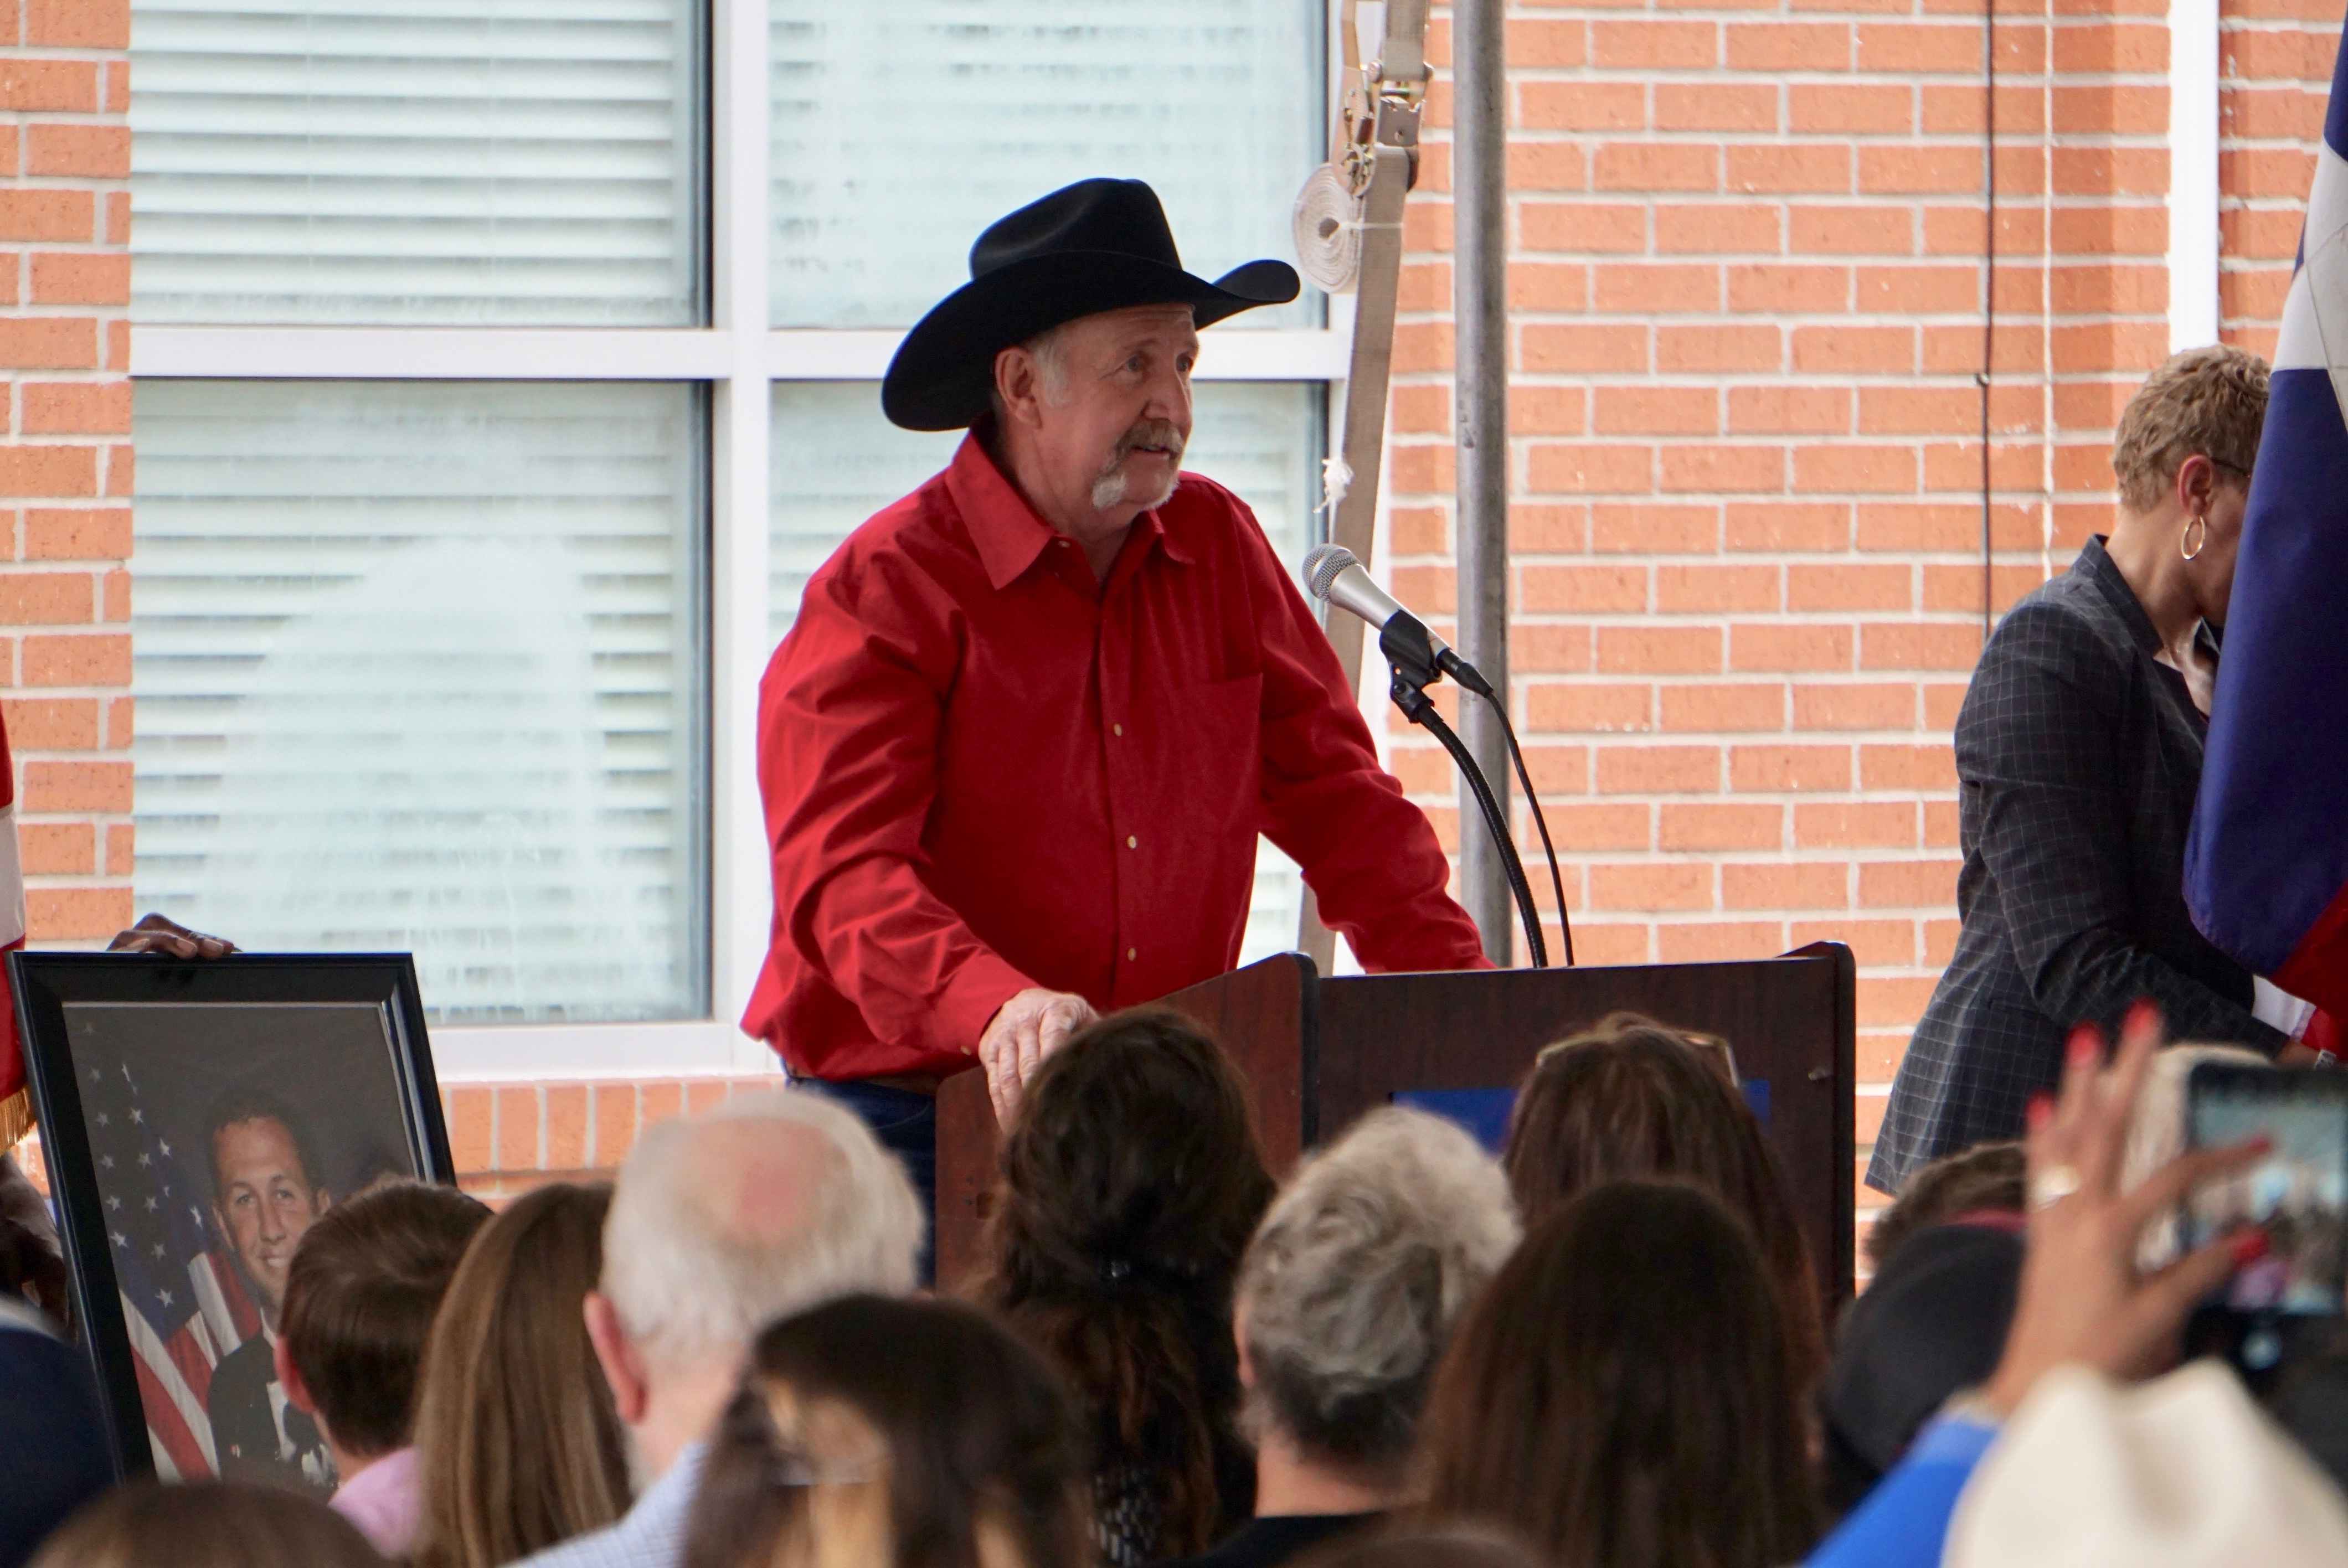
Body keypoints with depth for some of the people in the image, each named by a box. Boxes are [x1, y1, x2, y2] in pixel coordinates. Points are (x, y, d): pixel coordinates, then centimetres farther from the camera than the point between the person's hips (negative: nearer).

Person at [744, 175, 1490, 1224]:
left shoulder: (1218, 546, 12)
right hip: (925, 1130, -4)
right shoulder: (881, 595, -7)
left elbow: (1334, 796, 17)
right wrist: (996, 1006, -37)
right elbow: (844, 872, -18)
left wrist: (1463, 998, 1)